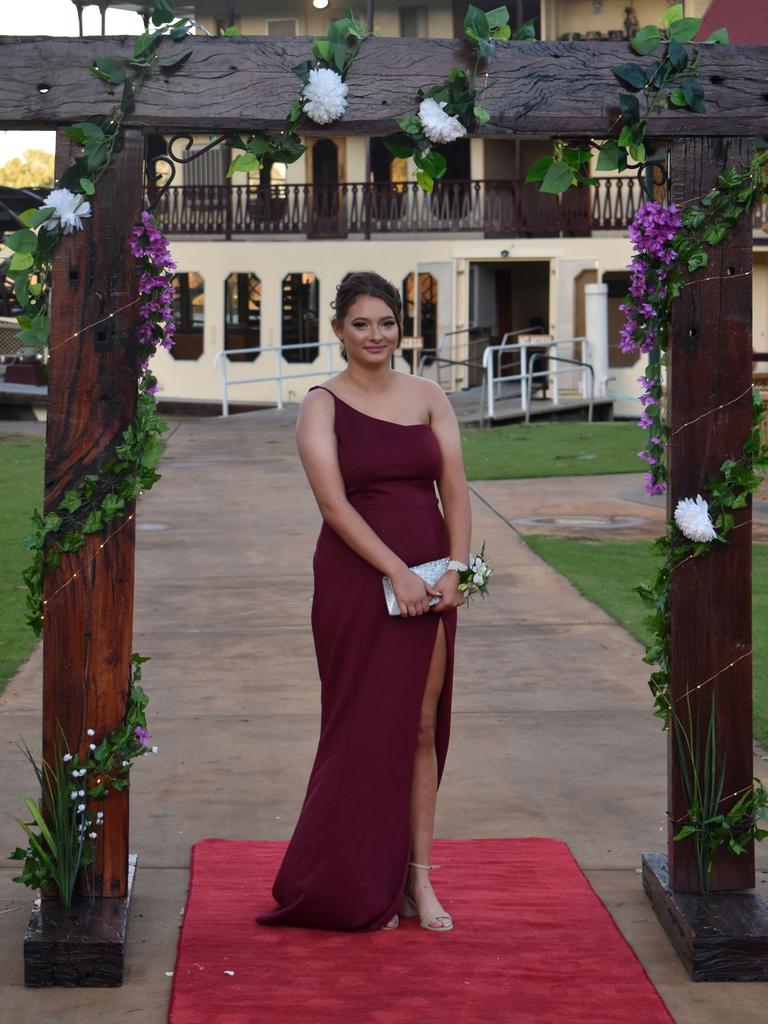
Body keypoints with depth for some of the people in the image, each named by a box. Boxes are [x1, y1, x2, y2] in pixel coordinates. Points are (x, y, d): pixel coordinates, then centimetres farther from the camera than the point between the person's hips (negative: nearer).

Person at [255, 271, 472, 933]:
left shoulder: (429, 397, 8)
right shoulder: (323, 405, -2)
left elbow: (455, 487, 4)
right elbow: (334, 501, -11)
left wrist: (455, 567, -9)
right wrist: (397, 572, -18)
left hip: (430, 582, 3)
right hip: (356, 580, -3)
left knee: (422, 727, 5)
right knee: (365, 727, 2)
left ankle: (418, 876, 13)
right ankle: (361, 887, 14)